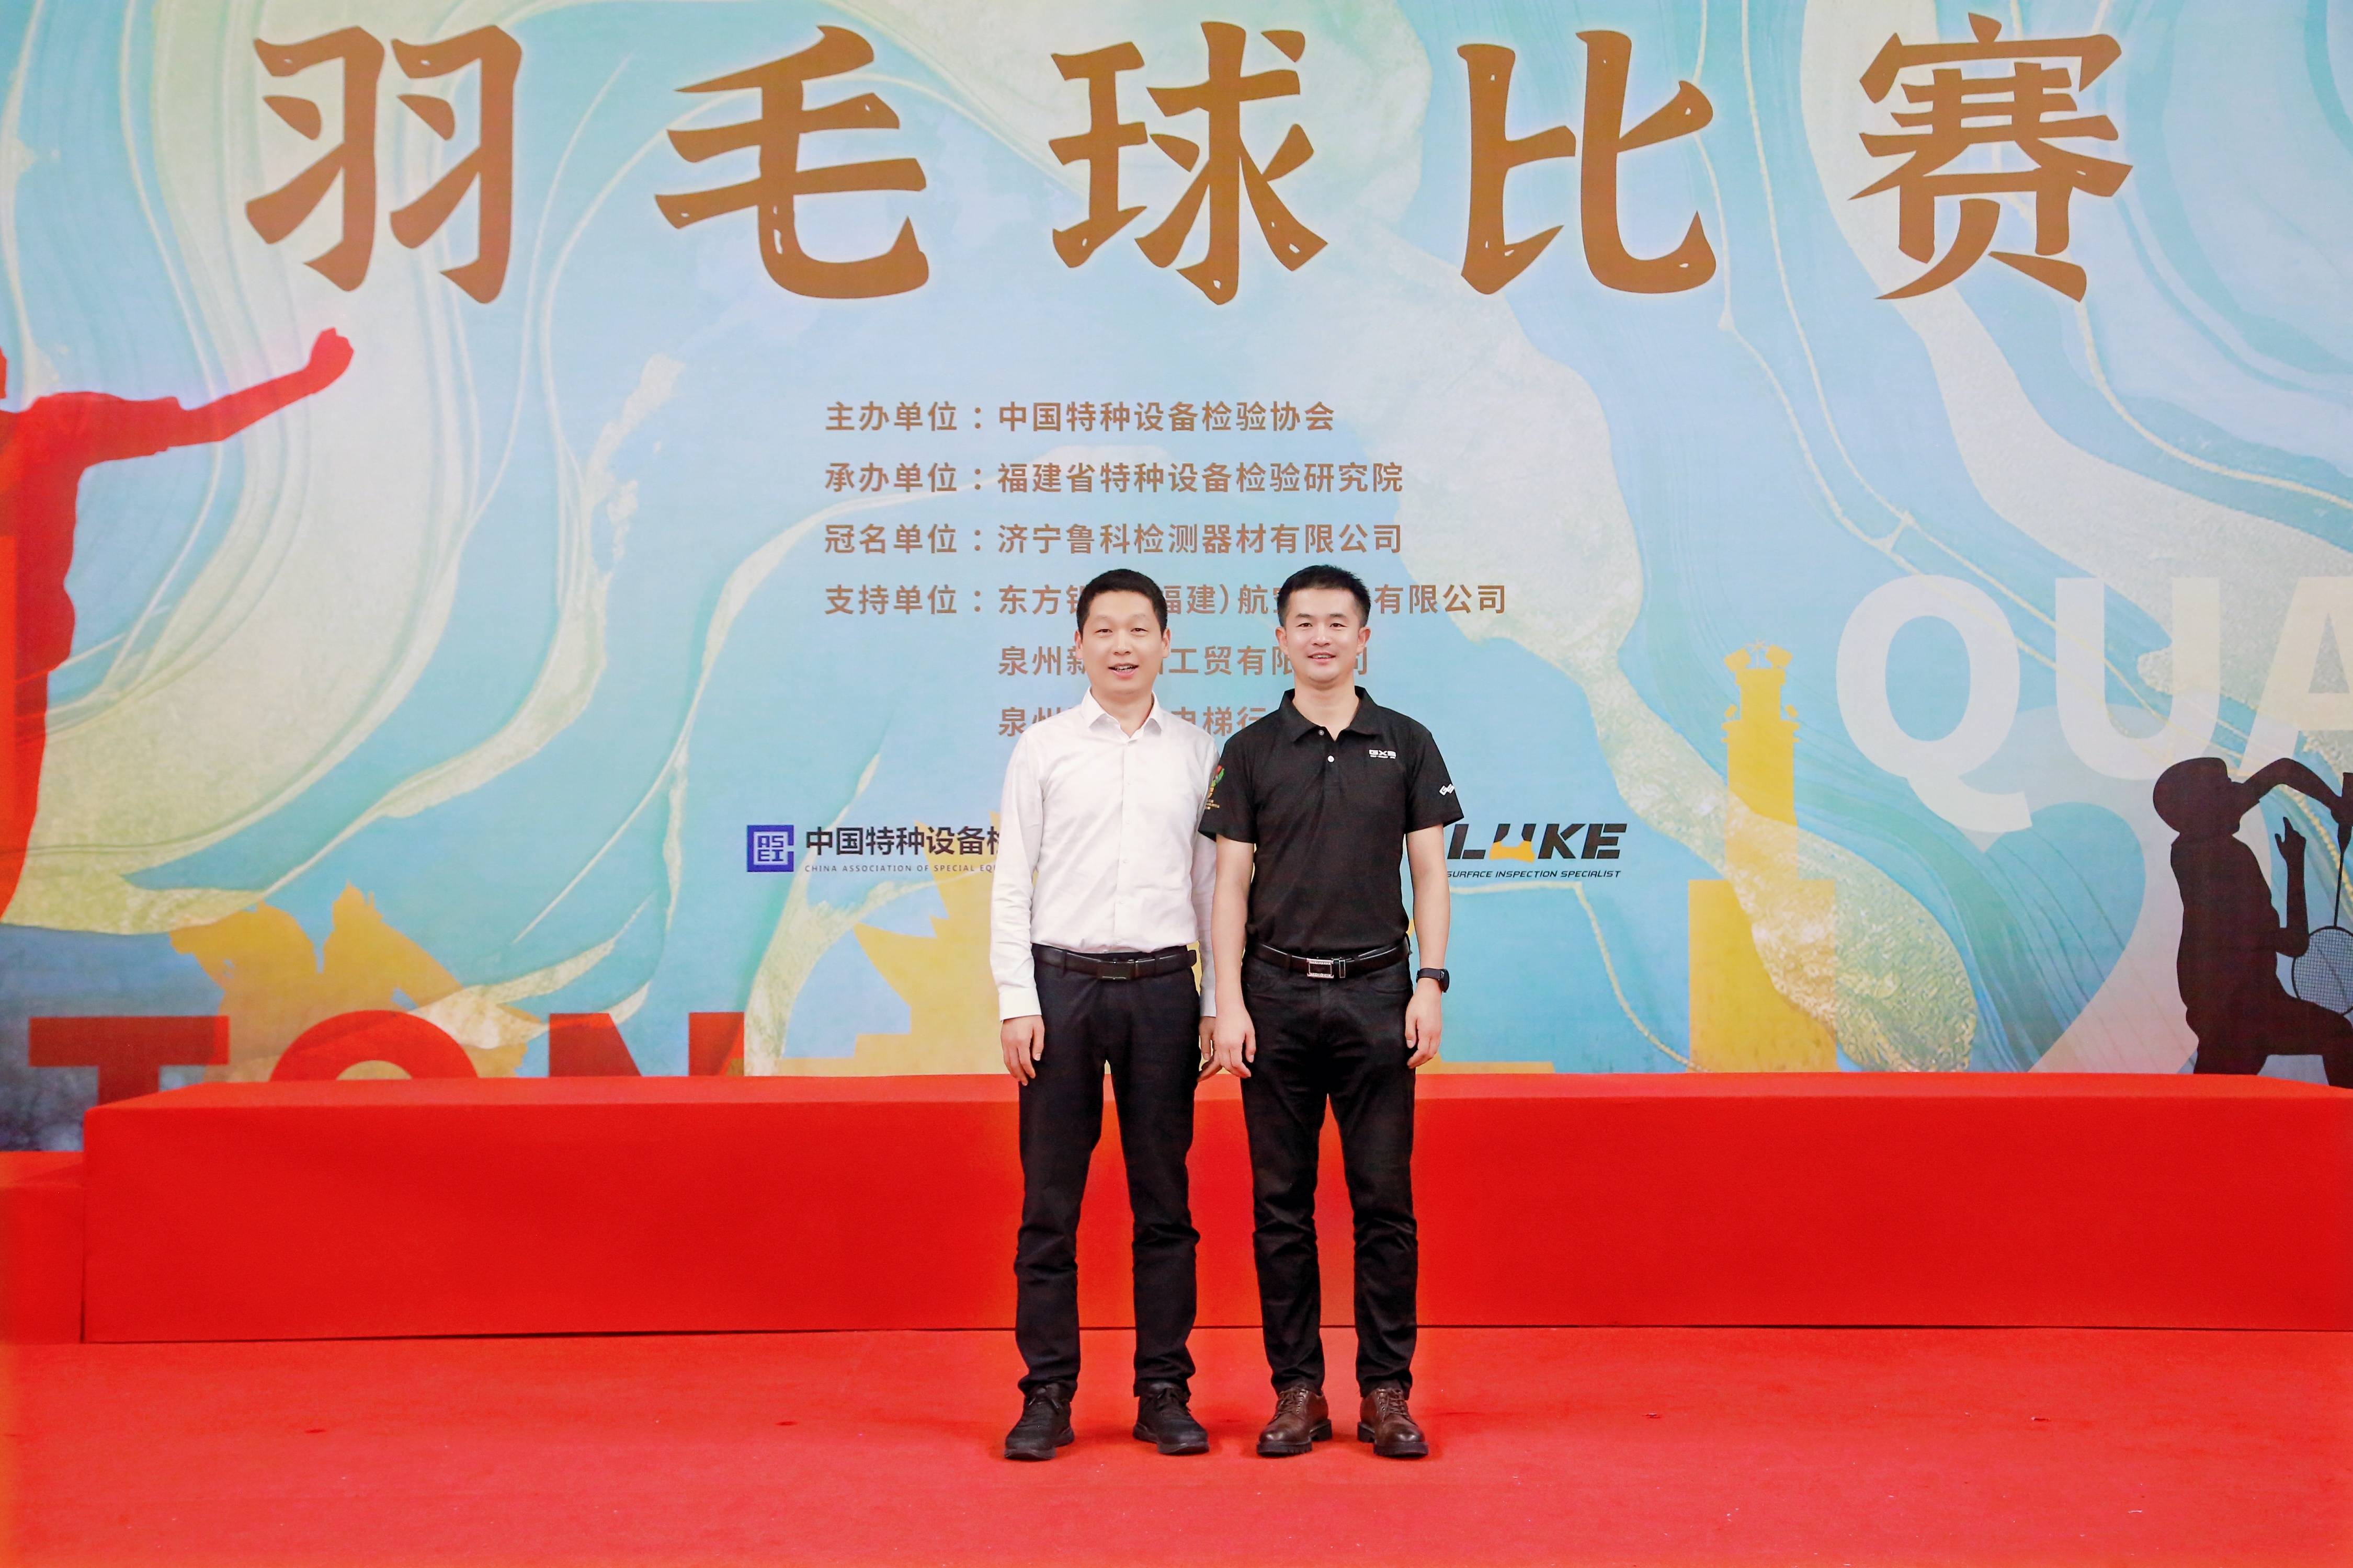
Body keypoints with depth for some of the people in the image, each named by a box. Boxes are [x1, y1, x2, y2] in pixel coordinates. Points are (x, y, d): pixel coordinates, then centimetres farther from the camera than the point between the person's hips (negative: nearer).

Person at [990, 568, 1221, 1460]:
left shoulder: (1197, 753, 8)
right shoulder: (1042, 749, 4)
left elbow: (1212, 886, 10)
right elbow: (1011, 886, 2)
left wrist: (1217, 1004, 5)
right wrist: (1017, 1004, -5)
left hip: (1162, 986, 1)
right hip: (1062, 983, -1)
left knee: (1164, 1203, 6)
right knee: (1050, 1203, 2)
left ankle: (1165, 1393, 15)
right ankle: (1047, 1395, 11)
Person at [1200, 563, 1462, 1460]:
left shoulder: (1406, 745, 6)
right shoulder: (1250, 752, 6)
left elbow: (1429, 873, 6)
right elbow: (1231, 883, 3)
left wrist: (1431, 984, -5)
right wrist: (1229, 1002, -5)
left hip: (1375, 993, 0)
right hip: (1277, 995, 0)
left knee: (1384, 1199, 2)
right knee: (1282, 1202, 4)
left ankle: (1386, 1393, 11)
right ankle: (1297, 1391, 14)